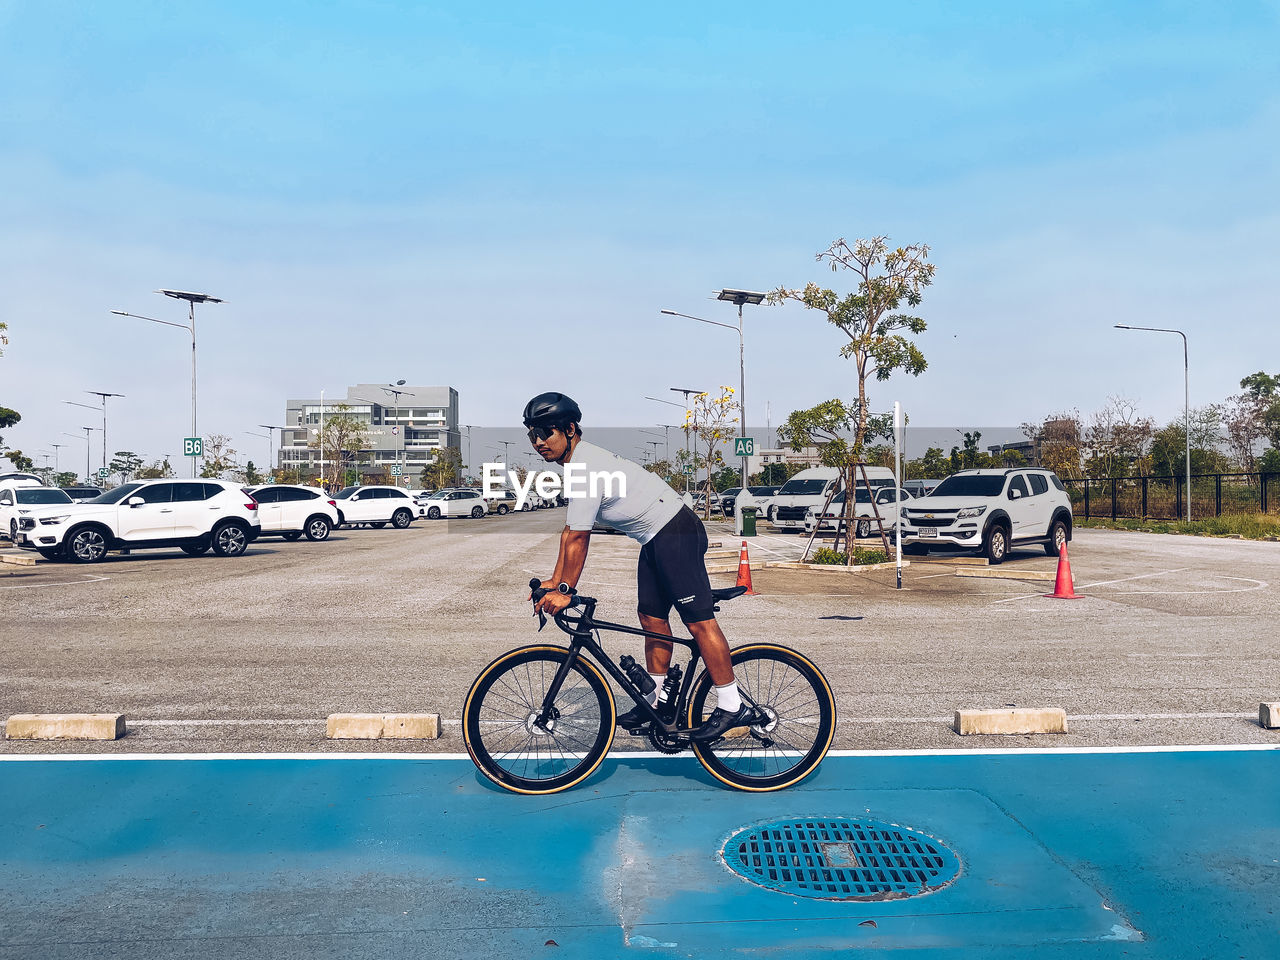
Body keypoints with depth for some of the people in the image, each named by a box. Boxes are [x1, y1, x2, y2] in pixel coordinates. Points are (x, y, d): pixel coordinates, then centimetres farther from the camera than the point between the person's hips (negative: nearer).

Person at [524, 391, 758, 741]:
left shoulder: (586, 466, -20)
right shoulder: (575, 463, 12)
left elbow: (578, 538, -19)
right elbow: (570, 531, 16)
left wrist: (565, 592, -12)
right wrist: (554, 582, 15)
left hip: (675, 534, -11)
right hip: (655, 540, 11)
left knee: (698, 619, -10)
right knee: (651, 617, 13)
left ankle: (733, 706, -4)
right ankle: (659, 698, 23)